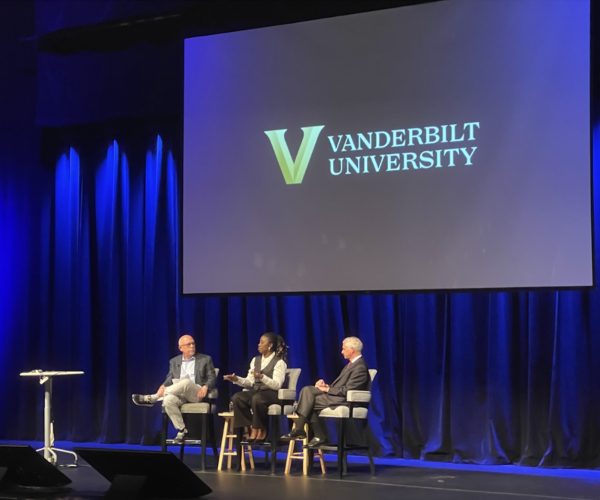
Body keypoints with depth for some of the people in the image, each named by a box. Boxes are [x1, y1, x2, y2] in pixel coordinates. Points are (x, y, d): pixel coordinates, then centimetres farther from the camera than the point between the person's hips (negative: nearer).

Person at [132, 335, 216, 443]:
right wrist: (163, 386, -9)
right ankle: (181, 430, -23)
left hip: (197, 394, -3)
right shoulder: (174, 361, 20)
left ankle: (151, 399, -32)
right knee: (168, 400, -35)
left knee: (186, 382, -38)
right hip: (179, 394, 3)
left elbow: (212, 378, 7)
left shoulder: (205, 359, 12)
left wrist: (205, 387, -16)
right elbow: (170, 379, 15)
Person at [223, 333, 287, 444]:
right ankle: (252, 428, -16)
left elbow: (277, 385, -14)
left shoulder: (279, 362, -2)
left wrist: (262, 377, -30)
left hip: (272, 394, -6)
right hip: (256, 391, 6)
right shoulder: (256, 360, 17)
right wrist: (237, 379, -6)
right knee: (237, 397, -24)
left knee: (257, 398, -39)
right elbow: (250, 382, 12)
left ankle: (262, 430, -18)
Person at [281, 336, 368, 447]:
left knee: (309, 401, -16)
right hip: (334, 394, 10)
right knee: (307, 390, -8)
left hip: (342, 400, -10)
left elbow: (347, 390, -20)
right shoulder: (352, 363, 18)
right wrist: (328, 386, 1)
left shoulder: (360, 367, -15)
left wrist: (327, 389, -12)